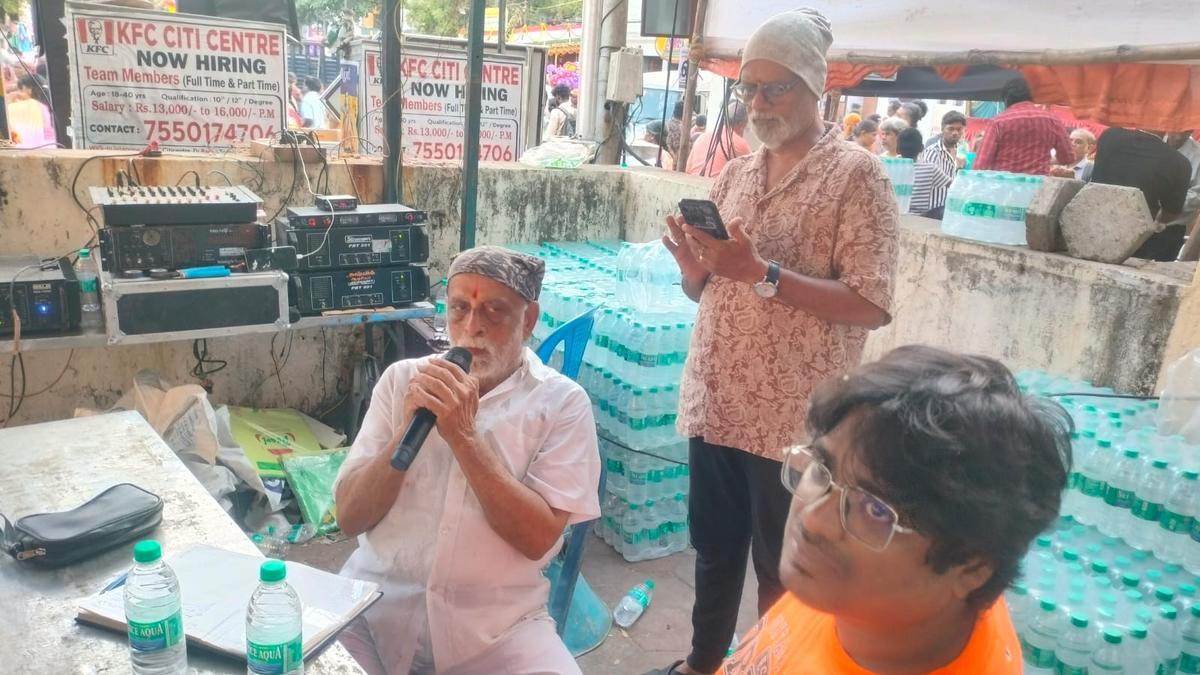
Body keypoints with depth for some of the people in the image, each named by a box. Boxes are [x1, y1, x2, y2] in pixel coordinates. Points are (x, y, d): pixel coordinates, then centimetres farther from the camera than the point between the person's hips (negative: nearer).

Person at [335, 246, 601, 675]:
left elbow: (538, 538, -12)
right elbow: (350, 518, 1)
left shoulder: (561, 401, -4)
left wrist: (465, 436, -19)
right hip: (375, 601, 2)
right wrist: (406, 429, -14)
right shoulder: (402, 379, 4)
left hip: (495, 621, -1)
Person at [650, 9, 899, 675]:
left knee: (782, 572, 11)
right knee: (714, 549, 20)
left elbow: (870, 306, -16)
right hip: (714, 401, 6)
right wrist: (695, 263, -9)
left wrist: (762, 273, -23)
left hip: (792, 416, -5)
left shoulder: (857, 175, -8)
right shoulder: (734, 173, 10)